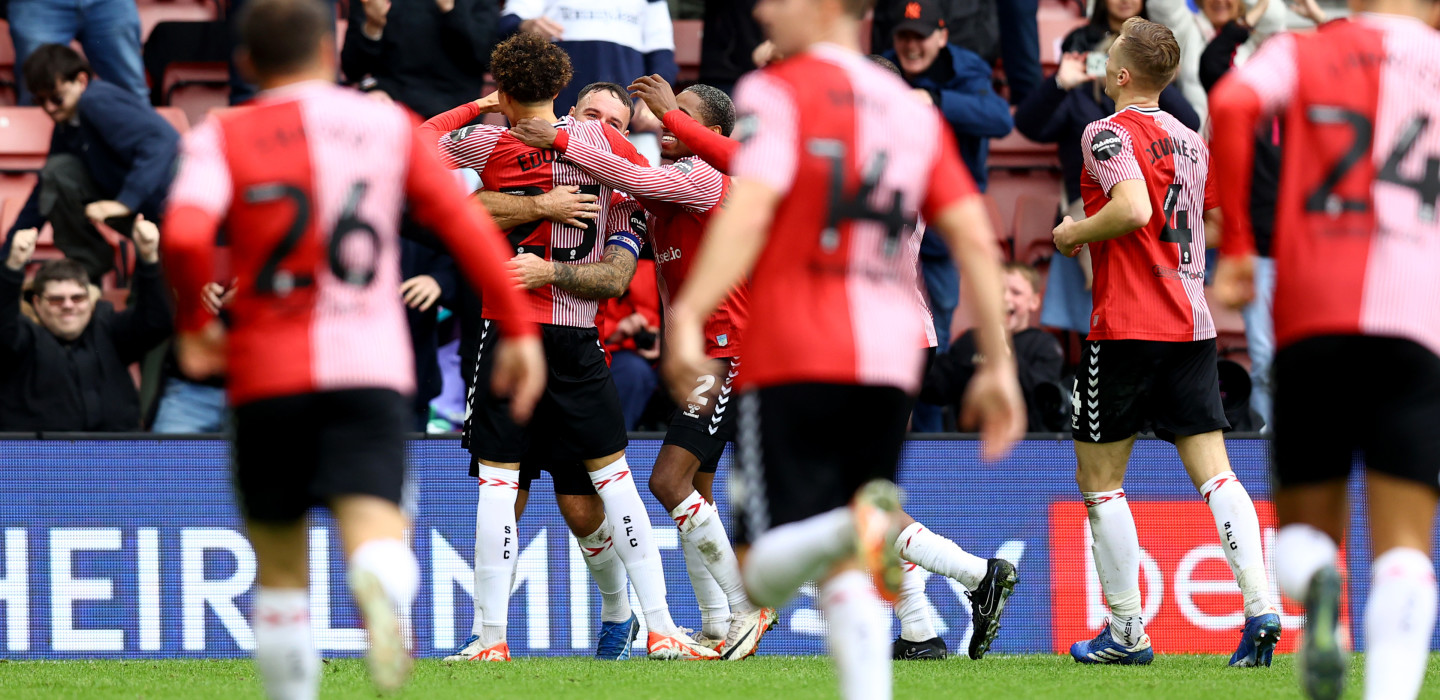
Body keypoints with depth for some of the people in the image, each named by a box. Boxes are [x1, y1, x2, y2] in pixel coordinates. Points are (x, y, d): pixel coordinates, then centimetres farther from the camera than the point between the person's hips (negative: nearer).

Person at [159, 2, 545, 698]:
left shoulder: (221, 138, 2)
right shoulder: (388, 125, 8)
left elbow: (185, 235, -16)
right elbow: (466, 227, 4)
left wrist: (193, 324, 1)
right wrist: (518, 329, 10)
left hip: (268, 376, 0)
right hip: (372, 371, 0)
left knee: (281, 568, 15)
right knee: (373, 529, -15)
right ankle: (382, 585, -50)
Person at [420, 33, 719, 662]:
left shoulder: (489, 142, -4)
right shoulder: (599, 137, 3)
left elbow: (424, 138, 11)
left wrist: (477, 106, 22)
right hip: (579, 338, 3)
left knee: (497, 481, -1)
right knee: (613, 475, 8)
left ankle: (492, 635, -4)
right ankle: (660, 628, 5)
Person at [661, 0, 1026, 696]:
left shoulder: (775, 91, 1)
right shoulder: (915, 111, 16)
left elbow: (747, 213, -15)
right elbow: (976, 239, 10)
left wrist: (687, 318, -23)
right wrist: (998, 365, 13)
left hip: (793, 357, -5)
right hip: (892, 360, 5)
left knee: (765, 573, -7)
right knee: (846, 573, 11)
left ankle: (853, 526, -39)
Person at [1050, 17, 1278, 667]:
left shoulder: (1109, 133, -9)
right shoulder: (1192, 142, 15)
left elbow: (1133, 207, -26)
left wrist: (1074, 233, -9)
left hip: (1126, 328, -6)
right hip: (1193, 326, 7)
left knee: (1099, 479, 6)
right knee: (1214, 473, -1)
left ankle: (1127, 632, 7)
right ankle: (1260, 606, -18)